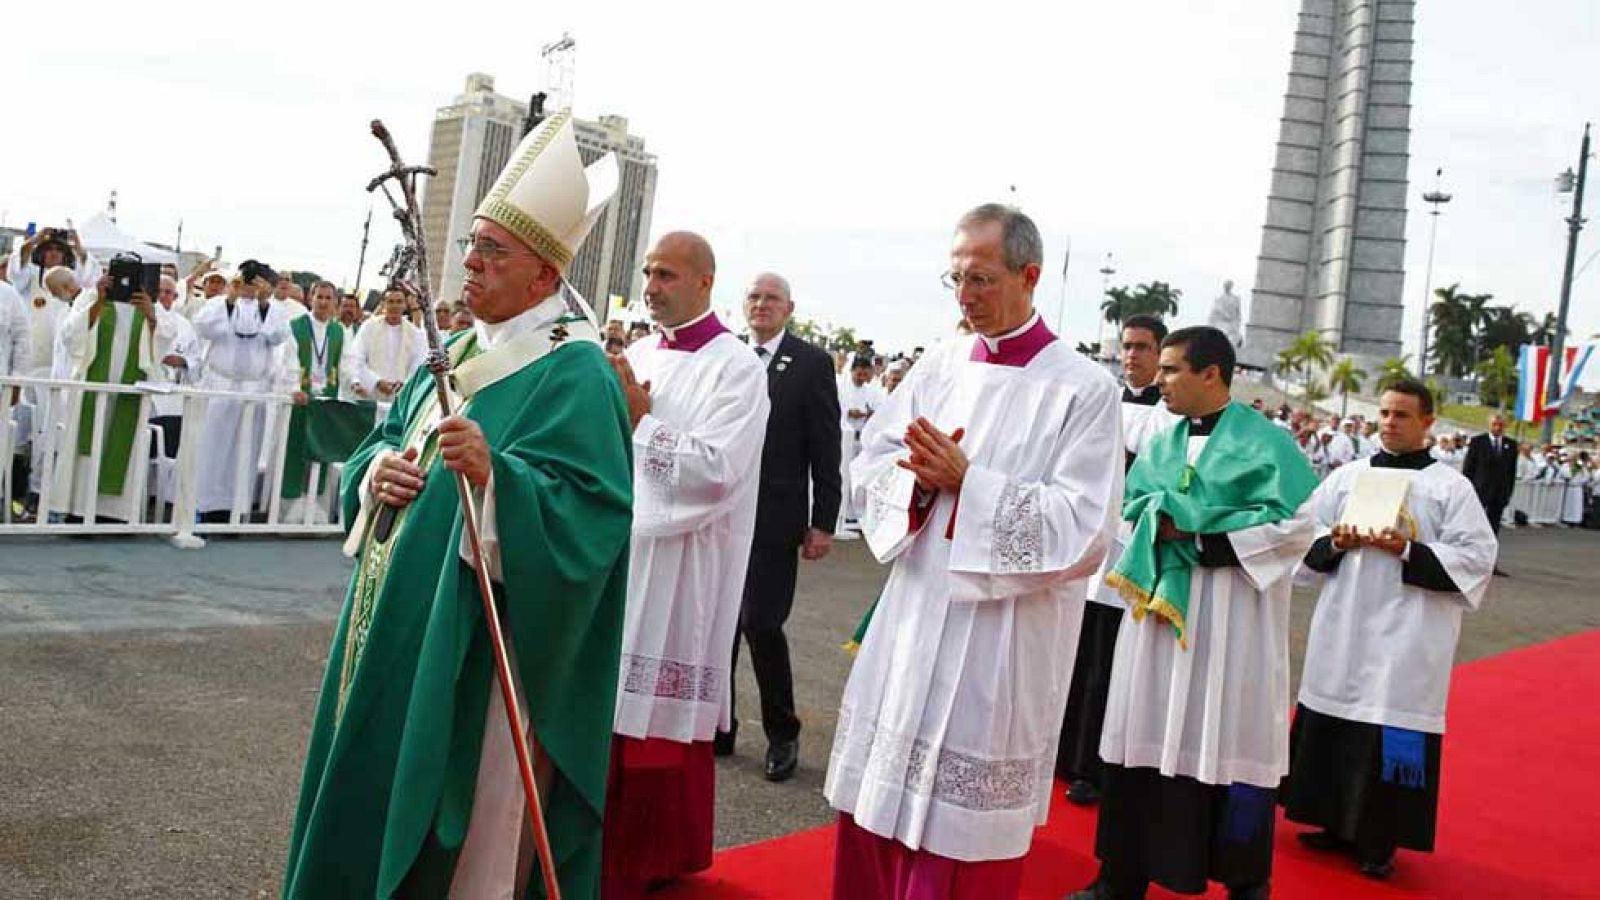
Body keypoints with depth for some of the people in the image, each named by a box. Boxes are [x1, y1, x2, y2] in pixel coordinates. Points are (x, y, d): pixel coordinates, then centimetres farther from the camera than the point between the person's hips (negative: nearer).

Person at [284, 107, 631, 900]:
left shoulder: (574, 376, -15)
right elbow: (385, 440, 18)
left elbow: (586, 518, -24)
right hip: (396, 626, 9)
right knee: (368, 795, 20)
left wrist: (495, 475, -38)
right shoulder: (461, 351, 12)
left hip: (470, 648, -9)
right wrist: (377, 470, -4)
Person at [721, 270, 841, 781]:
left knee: (760, 623, -6)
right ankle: (719, 724, 24)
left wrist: (824, 522, -7)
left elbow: (826, 449, -4)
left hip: (774, 518, -4)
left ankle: (782, 734, 12)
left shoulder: (812, 364, -2)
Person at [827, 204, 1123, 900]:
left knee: (958, 832, 4)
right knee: (878, 799, 13)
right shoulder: (939, 366, 7)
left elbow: (1084, 532, -15)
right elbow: (871, 466, 8)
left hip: (1001, 640, -5)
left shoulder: (1085, 389, -9)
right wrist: (921, 479, -14)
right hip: (913, 618, 5)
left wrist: (967, 483, -18)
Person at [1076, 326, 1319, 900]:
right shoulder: (1161, 445, 12)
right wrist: (1163, 527, -11)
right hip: (1159, 603, 6)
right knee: (1146, 735, 7)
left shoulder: (1265, 442, -6)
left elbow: (1296, 526, -11)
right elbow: (1133, 511, 12)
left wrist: (1205, 540, -14)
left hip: (1232, 616, -5)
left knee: (1230, 741, 1)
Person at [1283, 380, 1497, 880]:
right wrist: (1334, 544, -10)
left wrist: (1408, 551, -16)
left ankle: (1379, 842, 14)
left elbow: (1477, 558, -6)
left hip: (1407, 634, -3)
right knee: (1332, 725, 7)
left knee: (1393, 734, -2)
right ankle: (1337, 825, 25)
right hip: (1343, 625, 4)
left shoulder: (1451, 487, 0)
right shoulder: (1347, 477, 9)